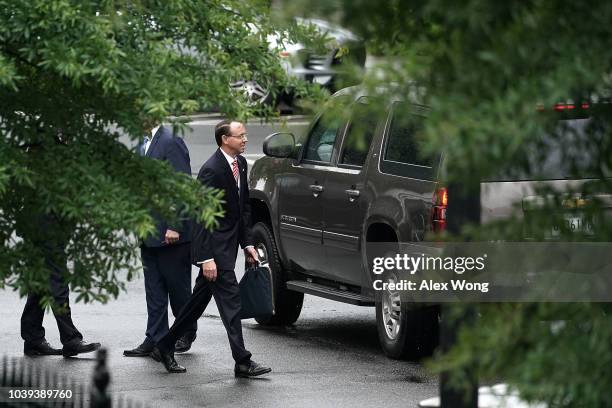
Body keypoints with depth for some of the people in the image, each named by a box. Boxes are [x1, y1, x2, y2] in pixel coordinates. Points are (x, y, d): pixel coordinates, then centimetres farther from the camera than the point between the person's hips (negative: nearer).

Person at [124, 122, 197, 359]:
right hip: (150, 233, 8)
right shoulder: (144, 145, 15)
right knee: (154, 288, 6)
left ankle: (187, 332, 21)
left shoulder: (171, 142, -13)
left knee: (177, 285, 3)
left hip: (170, 233, -8)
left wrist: (175, 226, -21)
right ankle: (155, 339, 7)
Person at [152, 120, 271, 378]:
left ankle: (165, 347, 27)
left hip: (229, 244, 9)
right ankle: (242, 362, -8)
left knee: (200, 299, 15)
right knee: (230, 298, -10)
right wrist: (206, 258, -22)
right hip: (214, 246, -9)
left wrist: (247, 243, 13)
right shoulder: (212, 170, -19)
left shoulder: (241, 163, 8)